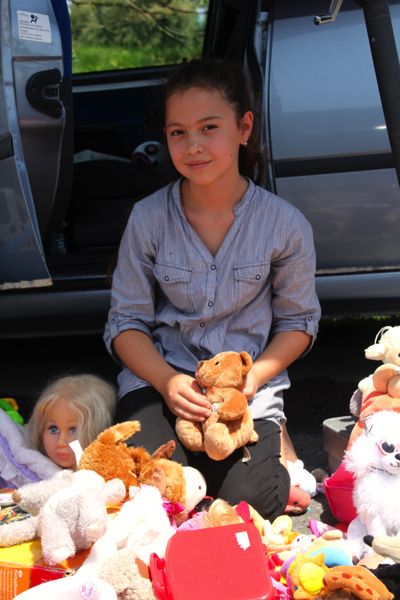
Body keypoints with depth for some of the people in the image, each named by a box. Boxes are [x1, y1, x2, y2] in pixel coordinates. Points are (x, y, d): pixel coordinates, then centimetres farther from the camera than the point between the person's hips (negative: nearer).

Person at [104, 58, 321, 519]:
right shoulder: (147, 218, -4)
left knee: (248, 502, -21)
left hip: (249, 383, 0)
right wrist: (167, 381, -19)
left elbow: (298, 321, 5)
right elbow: (126, 323, 0)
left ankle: (273, 440, 11)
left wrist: (253, 377, -13)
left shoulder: (286, 225, -6)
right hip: (159, 375, 0)